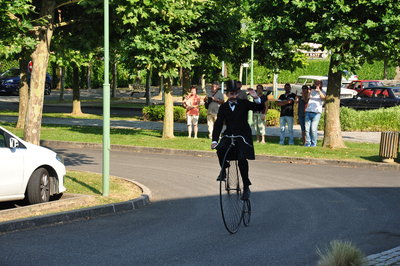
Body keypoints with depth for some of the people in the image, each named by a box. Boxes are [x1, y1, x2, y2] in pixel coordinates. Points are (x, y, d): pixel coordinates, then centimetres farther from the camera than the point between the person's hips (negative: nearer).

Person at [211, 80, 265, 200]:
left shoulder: (244, 103, 0)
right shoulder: (223, 107, 5)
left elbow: (259, 108, -9)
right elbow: (218, 124, -1)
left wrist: (256, 99, -31)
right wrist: (215, 140, -12)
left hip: (243, 135, -2)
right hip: (229, 135, 2)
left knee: (242, 159, -21)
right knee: (220, 149, -29)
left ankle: (246, 187, -10)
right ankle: (223, 170, 0)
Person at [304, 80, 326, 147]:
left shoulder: (322, 92, 7)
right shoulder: (312, 91, 20)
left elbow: (323, 98, -15)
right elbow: (306, 101, 22)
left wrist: (319, 90, -26)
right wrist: (308, 93, 7)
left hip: (316, 113, -4)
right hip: (308, 112, 4)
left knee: (313, 129, -9)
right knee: (307, 128, -1)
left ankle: (314, 143, 2)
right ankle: (308, 142, 5)